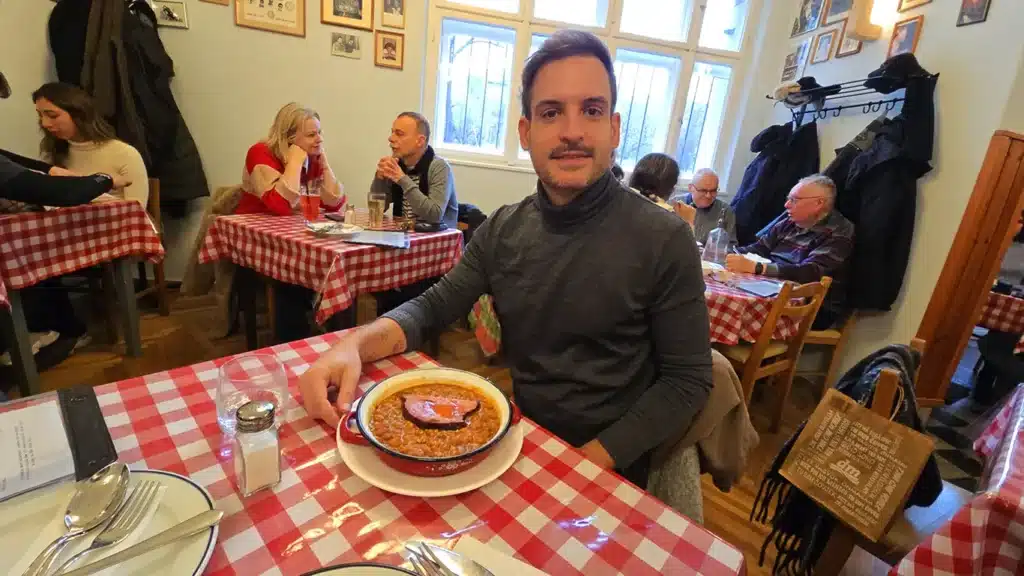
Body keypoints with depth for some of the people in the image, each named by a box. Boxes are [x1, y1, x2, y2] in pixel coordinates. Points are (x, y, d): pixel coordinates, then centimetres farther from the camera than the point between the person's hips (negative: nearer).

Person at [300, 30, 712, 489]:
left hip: (609, 467, -3)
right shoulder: (503, 229, -2)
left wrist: (590, 460, -19)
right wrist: (354, 344, -18)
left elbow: (688, 381, -11)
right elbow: (432, 307, 1)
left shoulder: (664, 240, -15)